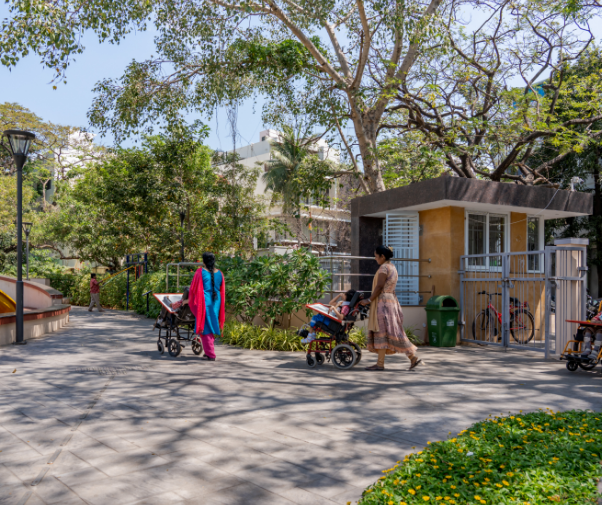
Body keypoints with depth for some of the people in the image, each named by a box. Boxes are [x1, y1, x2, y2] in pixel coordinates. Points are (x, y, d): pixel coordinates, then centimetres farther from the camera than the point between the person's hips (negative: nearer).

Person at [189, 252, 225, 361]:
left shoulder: (200, 272, -9)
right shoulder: (219, 274, 4)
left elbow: (193, 288, -2)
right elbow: (222, 291, 11)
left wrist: (190, 301, 15)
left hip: (204, 302, -5)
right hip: (216, 303, 5)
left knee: (205, 328, 2)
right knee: (211, 326, 17)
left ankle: (210, 354, 2)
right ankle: (209, 351, 25)